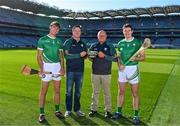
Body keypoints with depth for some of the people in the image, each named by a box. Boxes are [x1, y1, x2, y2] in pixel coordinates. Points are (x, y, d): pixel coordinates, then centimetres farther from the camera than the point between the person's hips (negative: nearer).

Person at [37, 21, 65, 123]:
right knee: (44, 90, -1)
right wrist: (41, 69, -13)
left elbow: (61, 56, 12)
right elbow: (39, 56, -4)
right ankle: (42, 113, 10)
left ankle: (57, 110, 22)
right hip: (46, 66, -4)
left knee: (57, 90, 9)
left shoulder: (59, 41, 10)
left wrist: (62, 68, 0)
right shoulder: (42, 40, -1)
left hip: (57, 66, 4)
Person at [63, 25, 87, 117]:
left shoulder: (83, 43, 13)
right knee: (69, 90, 3)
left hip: (80, 70, 4)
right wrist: (79, 55, -17)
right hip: (70, 70, -4)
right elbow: (66, 55, -13)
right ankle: (68, 109, 16)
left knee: (78, 91, 9)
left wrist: (85, 54, -3)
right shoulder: (68, 42, -1)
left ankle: (77, 109, 21)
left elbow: (85, 55, 20)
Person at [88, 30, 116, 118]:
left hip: (106, 73, -2)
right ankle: (93, 109, 19)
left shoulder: (110, 46, 4)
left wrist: (104, 56, -17)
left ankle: (108, 110, 13)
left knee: (107, 92, 3)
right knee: (95, 92, 8)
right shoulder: (93, 46, 11)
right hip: (95, 73, 2)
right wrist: (91, 56, -7)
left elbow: (114, 58, -5)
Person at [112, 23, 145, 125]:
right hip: (123, 69, 3)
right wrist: (119, 64, -6)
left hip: (133, 68, -3)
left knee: (135, 94, 3)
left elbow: (143, 57, -1)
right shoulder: (120, 43, 8)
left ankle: (136, 115, 14)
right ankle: (119, 112, 26)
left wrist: (135, 58, -20)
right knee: (121, 92, 11)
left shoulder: (137, 42, -2)